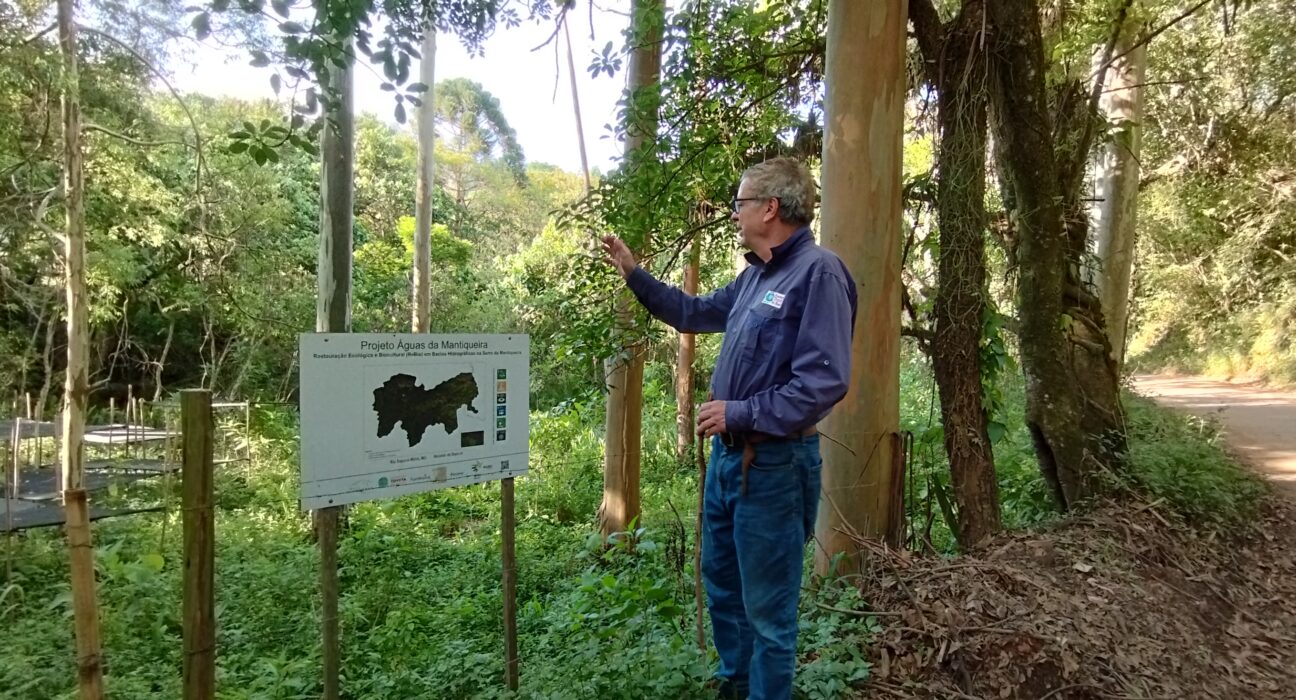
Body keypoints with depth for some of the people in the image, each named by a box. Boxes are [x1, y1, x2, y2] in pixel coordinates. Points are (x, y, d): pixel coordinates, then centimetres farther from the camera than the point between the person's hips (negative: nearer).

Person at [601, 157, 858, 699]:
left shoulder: (818, 272, -19)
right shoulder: (756, 274, 9)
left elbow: (824, 382, -27)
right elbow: (698, 312, 24)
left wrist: (740, 413, -22)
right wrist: (633, 274, 21)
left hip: (772, 465, -10)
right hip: (727, 455, 10)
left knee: (766, 605, 6)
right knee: (721, 582, 24)